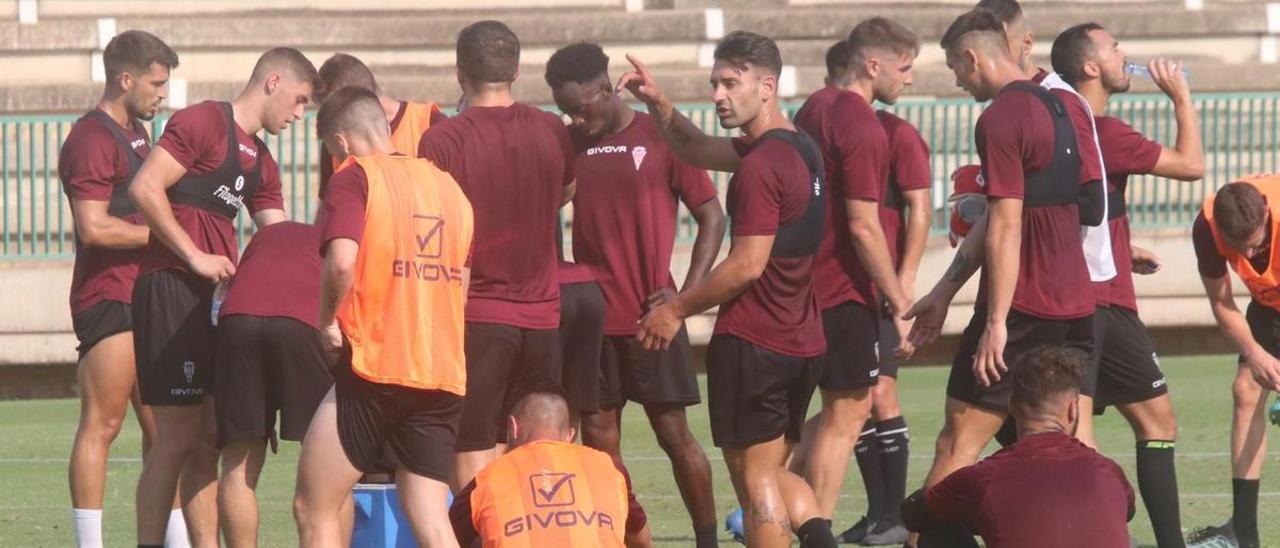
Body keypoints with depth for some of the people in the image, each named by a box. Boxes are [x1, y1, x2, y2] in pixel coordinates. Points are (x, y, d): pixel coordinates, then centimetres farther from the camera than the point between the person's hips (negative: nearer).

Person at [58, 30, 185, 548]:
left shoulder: (136, 133, 20)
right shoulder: (92, 139, -12)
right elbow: (93, 227, -21)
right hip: (109, 298, -10)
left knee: (162, 428, 10)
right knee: (102, 424, -9)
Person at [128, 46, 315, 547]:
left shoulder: (260, 162, 21)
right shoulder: (203, 123, -7)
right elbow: (144, 188, -16)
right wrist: (194, 257, -16)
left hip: (216, 297, 9)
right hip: (172, 291, -9)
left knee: (211, 441, 9)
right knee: (178, 438, -10)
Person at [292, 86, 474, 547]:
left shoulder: (355, 177, -4)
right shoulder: (448, 185, 16)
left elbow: (341, 262, -21)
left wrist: (327, 321, -5)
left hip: (373, 368, -6)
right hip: (445, 375, 6)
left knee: (314, 509, 5)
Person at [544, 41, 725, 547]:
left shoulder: (661, 138, -3)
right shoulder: (566, 144, 7)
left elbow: (712, 218, 0)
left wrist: (687, 295, -9)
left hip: (650, 315, -4)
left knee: (673, 431, -1)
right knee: (598, 438, 3)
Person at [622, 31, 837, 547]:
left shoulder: (761, 166, -18)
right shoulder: (800, 150, 13)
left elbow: (748, 264, -20)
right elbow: (697, 149, 25)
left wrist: (677, 309, -10)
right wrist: (659, 104, 11)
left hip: (751, 342, -9)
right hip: (803, 343, 9)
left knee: (755, 476, -3)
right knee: (773, 472, 16)